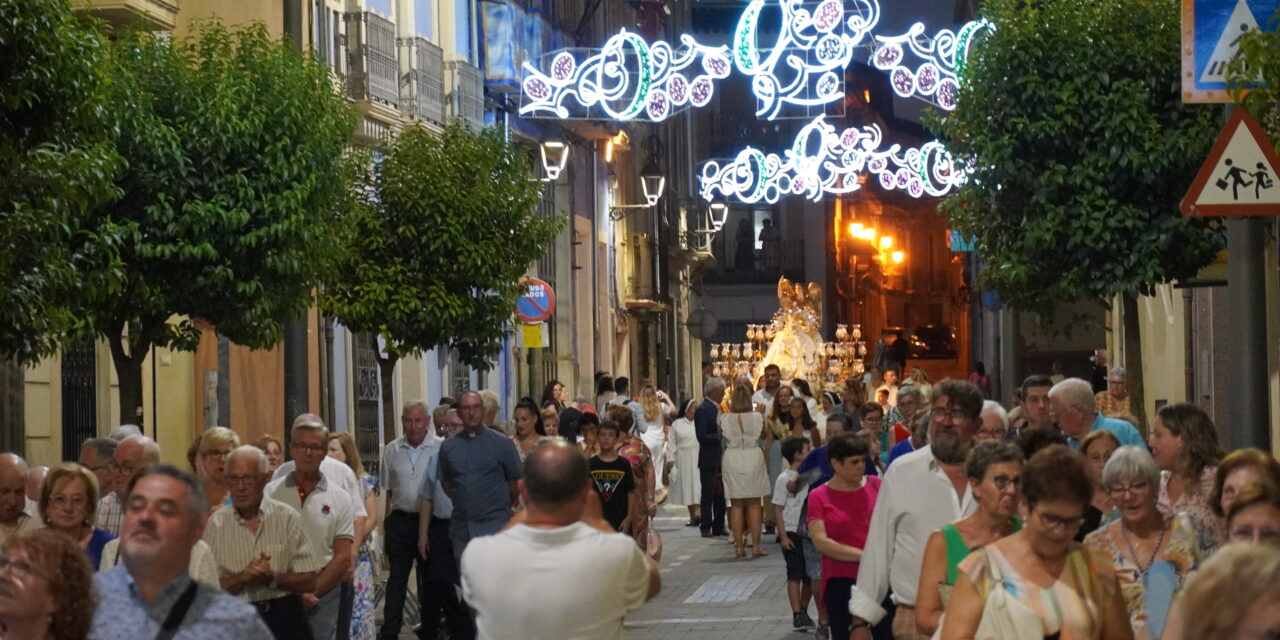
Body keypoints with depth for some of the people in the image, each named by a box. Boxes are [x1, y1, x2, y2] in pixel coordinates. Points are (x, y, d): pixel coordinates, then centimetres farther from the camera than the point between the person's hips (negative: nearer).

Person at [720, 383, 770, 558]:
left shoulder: (725, 419, -8)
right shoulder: (757, 418, -7)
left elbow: (720, 435, 10)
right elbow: (764, 436, 11)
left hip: (732, 458, 0)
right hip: (754, 457, 0)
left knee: (736, 505, 7)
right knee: (754, 504, 8)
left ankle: (739, 546, 6)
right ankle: (756, 546, 5)